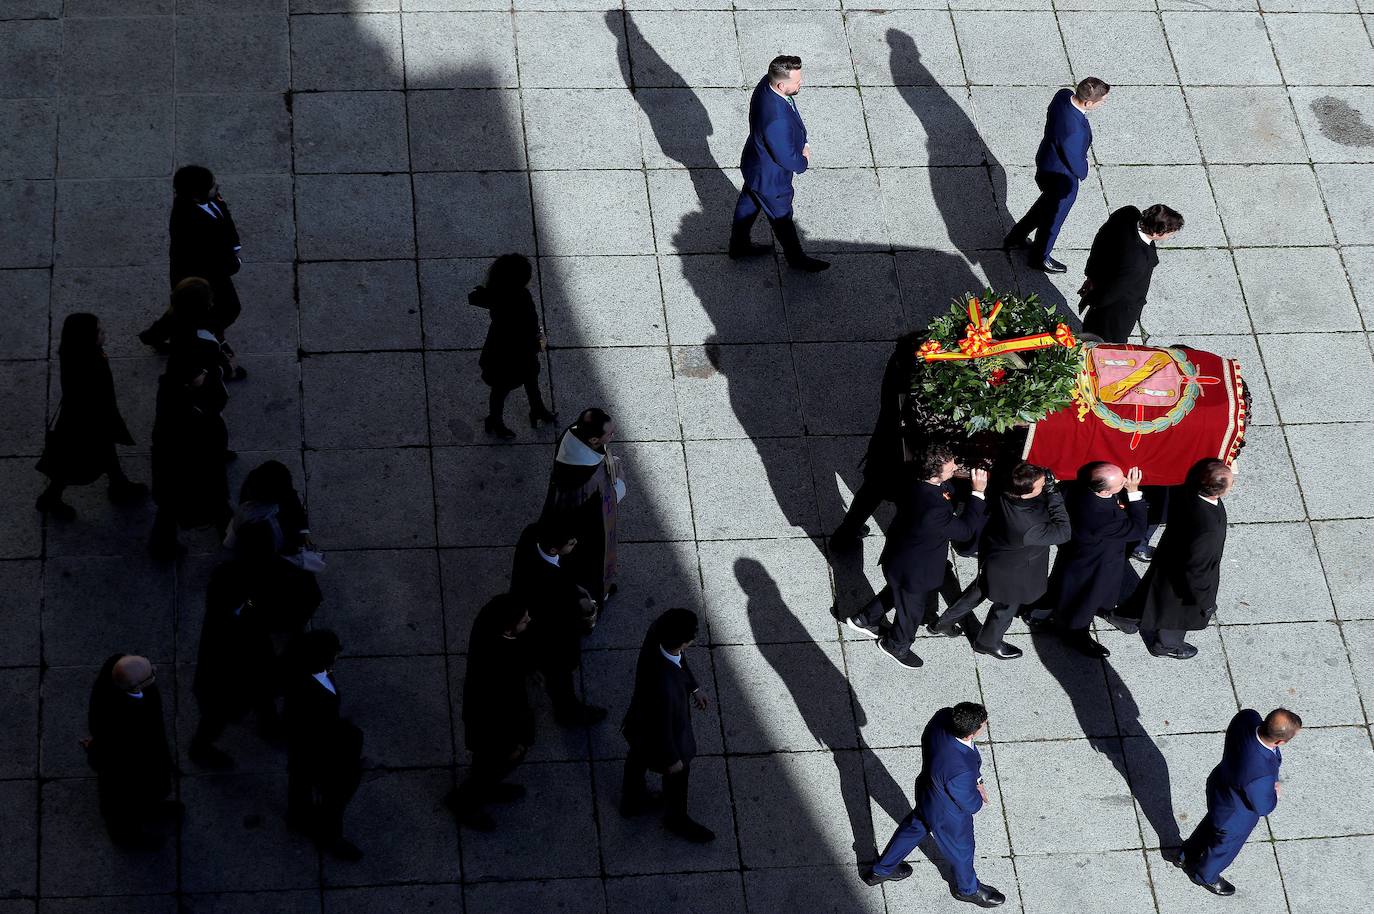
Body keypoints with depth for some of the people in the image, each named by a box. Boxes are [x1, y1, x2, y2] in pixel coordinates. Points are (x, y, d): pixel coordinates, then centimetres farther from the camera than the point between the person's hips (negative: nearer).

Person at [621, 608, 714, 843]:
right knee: (677, 773, 25)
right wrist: (672, 759, -11)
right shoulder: (663, 686, -49)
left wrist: (693, 687, 11)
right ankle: (676, 819, 55)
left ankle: (631, 802, 63)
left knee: (638, 758, 33)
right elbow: (662, 728, -29)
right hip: (660, 735, -7)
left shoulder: (658, 630, -29)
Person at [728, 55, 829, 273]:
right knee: (781, 217, 19)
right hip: (769, 177, -8)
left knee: (748, 203, 30)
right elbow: (786, 158, -31)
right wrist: (803, 160, -11)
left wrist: (800, 144, -3)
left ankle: (739, 246, 54)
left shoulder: (767, 83, -19)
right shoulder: (776, 119, -46)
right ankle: (795, 258, 45)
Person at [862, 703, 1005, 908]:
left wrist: (976, 780, -4)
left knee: (913, 828, 33)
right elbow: (971, 805, -26)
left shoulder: (944, 716, -29)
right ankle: (968, 888, 58)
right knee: (961, 851, 26)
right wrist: (979, 799, -3)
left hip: (926, 794, 6)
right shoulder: (960, 771, -47)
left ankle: (881, 870, 57)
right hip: (948, 816, -6)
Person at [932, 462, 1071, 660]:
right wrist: (1053, 493, -35)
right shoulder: (1027, 526, -45)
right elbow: (1062, 532, -32)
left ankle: (945, 623, 51)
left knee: (979, 590, 33)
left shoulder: (1004, 495, -26)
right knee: (1006, 607, 25)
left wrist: (1048, 492, -25)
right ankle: (988, 642, 53)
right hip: (1012, 575, -6)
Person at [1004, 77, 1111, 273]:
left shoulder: (1064, 95, -20)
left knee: (1047, 203, 35)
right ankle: (1040, 257, 48)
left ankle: (1016, 237, 54)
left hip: (1045, 163, 8)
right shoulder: (1073, 130, -43)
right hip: (1061, 178, -8)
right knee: (1053, 219, 21)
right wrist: (1084, 168, -3)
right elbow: (1078, 168, -29)